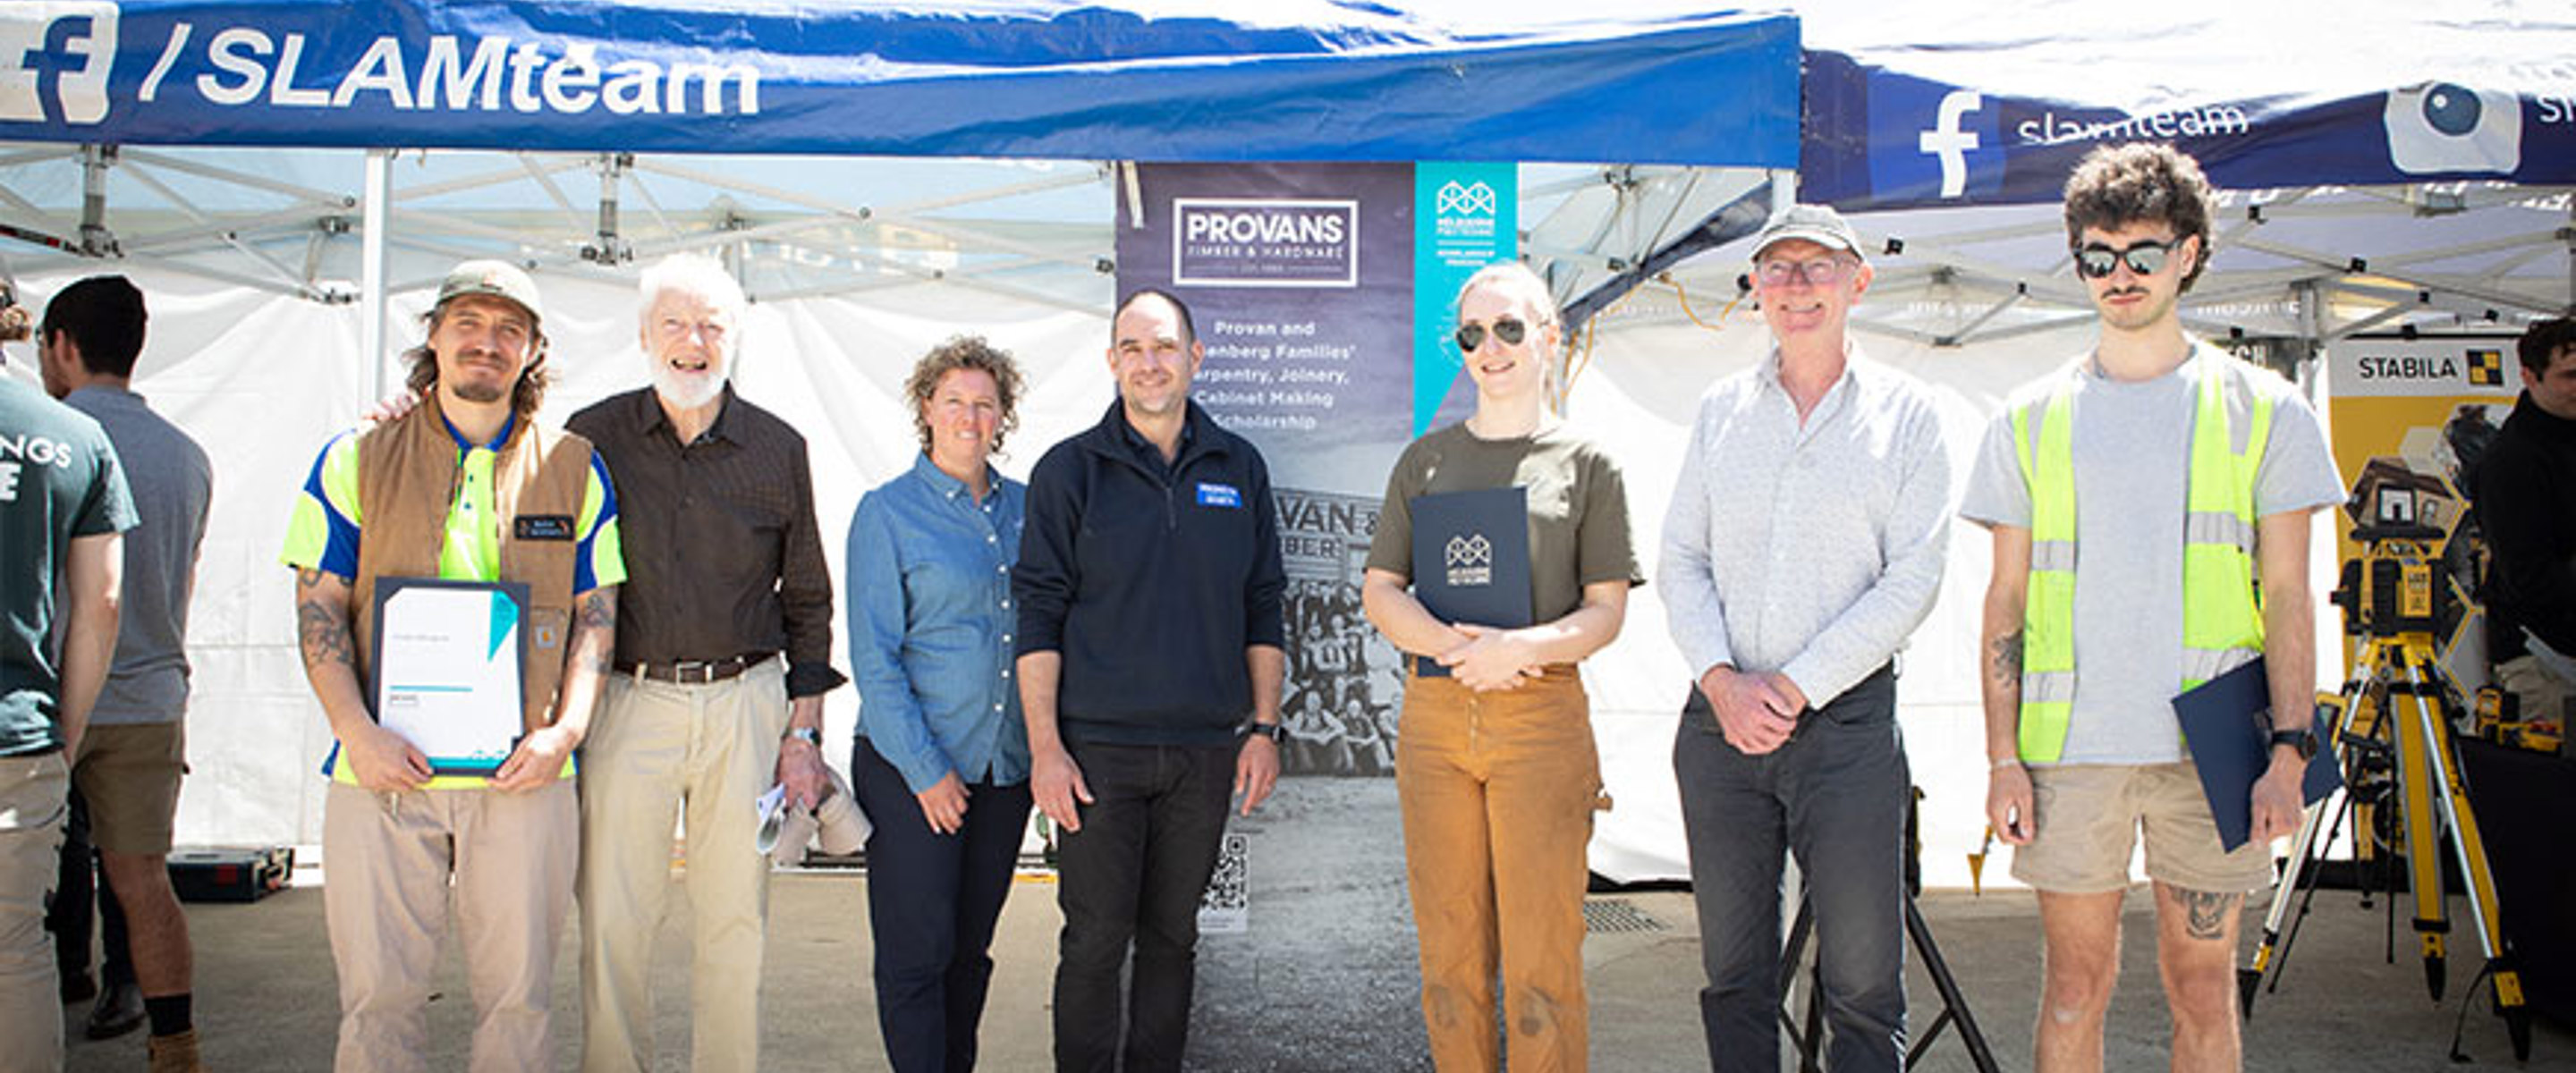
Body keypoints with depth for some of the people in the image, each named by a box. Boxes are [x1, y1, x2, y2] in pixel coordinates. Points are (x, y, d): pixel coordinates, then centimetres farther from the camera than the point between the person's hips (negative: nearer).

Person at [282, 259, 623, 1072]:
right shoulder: (356, 459, 7)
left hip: (523, 772, 1)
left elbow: (596, 612, 7)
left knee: (517, 991, 6)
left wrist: (564, 730, -7)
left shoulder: (574, 469, 8)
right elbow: (318, 609, 2)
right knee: (379, 991, 4)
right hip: (382, 768, 0)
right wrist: (358, 731, -11)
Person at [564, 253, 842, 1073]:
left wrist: (804, 731, 5)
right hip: (627, 699, 0)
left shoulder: (777, 449, 7)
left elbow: (808, 603, 10)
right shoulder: (593, 436, 4)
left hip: (745, 703, 1)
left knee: (735, 920, 5)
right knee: (613, 921, 0)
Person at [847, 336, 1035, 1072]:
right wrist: (926, 767, -12)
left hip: (1006, 761, 4)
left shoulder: (1024, 507, 8)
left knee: (972, 946, 12)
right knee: (917, 949, -1)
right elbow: (873, 658, -7)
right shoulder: (887, 512, -4)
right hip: (910, 764, -4)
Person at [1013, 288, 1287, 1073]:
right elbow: (1038, 616, -2)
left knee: (1173, 935, 11)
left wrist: (1264, 728, 6)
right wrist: (1044, 746, -8)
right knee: (1096, 939, 0)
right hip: (1099, 747, -2)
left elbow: (1262, 607, 12)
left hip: (1205, 746, 3)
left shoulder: (1239, 469, 8)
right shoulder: (1069, 470, 0)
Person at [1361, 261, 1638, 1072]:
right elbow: (1380, 591, 8)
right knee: (1450, 955, 6)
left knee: (1541, 959, -3)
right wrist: (1457, 647, -11)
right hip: (1434, 715, 2)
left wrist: (1520, 648, -17)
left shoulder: (1586, 464, 7)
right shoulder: (1426, 459, 13)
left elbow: (1607, 609, 2)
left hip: (1543, 715, -2)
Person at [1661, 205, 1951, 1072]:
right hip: (1719, 717, 3)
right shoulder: (1720, 409, 12)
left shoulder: (1905, 411, 3)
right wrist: (1723, 682, -7)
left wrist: (1793, 687, -11)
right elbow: (1681, 560, 9)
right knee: (1734, 973, 10)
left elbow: (1913, 578, -4)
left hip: (1849, 717, -3)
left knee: (1863, 983, 0)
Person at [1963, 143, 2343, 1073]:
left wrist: (2289, 750, -6)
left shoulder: (2262, 410, 5)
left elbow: (2288, 597, 4)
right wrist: (2003, 757, 0)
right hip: (2069, 748, 1)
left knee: (2202, 984, 8)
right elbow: (2005, 604, 7)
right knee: (2075, 981, 7)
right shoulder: (2031, 420, 7)